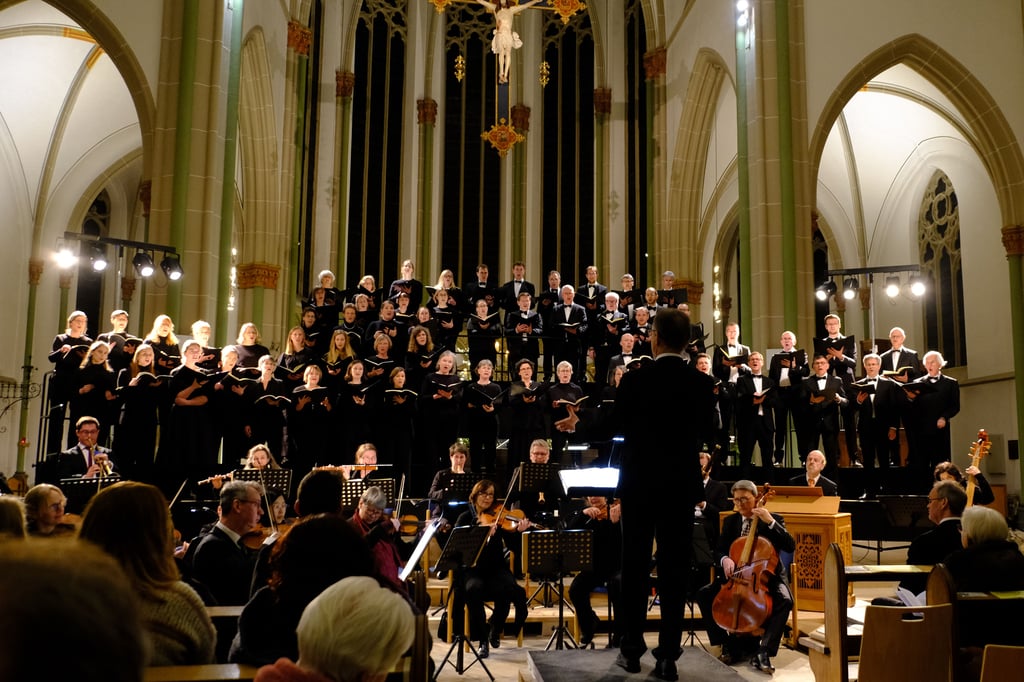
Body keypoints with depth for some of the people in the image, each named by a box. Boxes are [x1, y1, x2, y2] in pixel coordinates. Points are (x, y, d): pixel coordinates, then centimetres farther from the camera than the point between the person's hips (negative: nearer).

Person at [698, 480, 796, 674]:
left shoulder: (773, 519, -2)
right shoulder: (730, 521, 7)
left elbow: (790, 546, -16)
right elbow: (718, 551, 3)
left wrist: (770, 522, -25)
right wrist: (725, 559, -21)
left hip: (767, 576, -3)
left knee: (785, 600, -34)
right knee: (704, 594, -17)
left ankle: (763, 652, -30)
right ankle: (729, 645, -10)